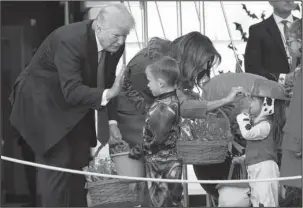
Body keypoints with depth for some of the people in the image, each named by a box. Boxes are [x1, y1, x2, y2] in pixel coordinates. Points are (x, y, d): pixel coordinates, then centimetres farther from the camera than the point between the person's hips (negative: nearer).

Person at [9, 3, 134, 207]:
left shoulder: (115, 45, -11)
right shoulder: (69, 40, -33)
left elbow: (105, 83, 1)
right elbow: (72, 91, -37)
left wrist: (111, 121, -7)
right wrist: (106, 95, -48)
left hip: (72, 105, 8)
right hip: (41, 99, -8)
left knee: (81, 159, 7)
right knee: (58, 160, -14)